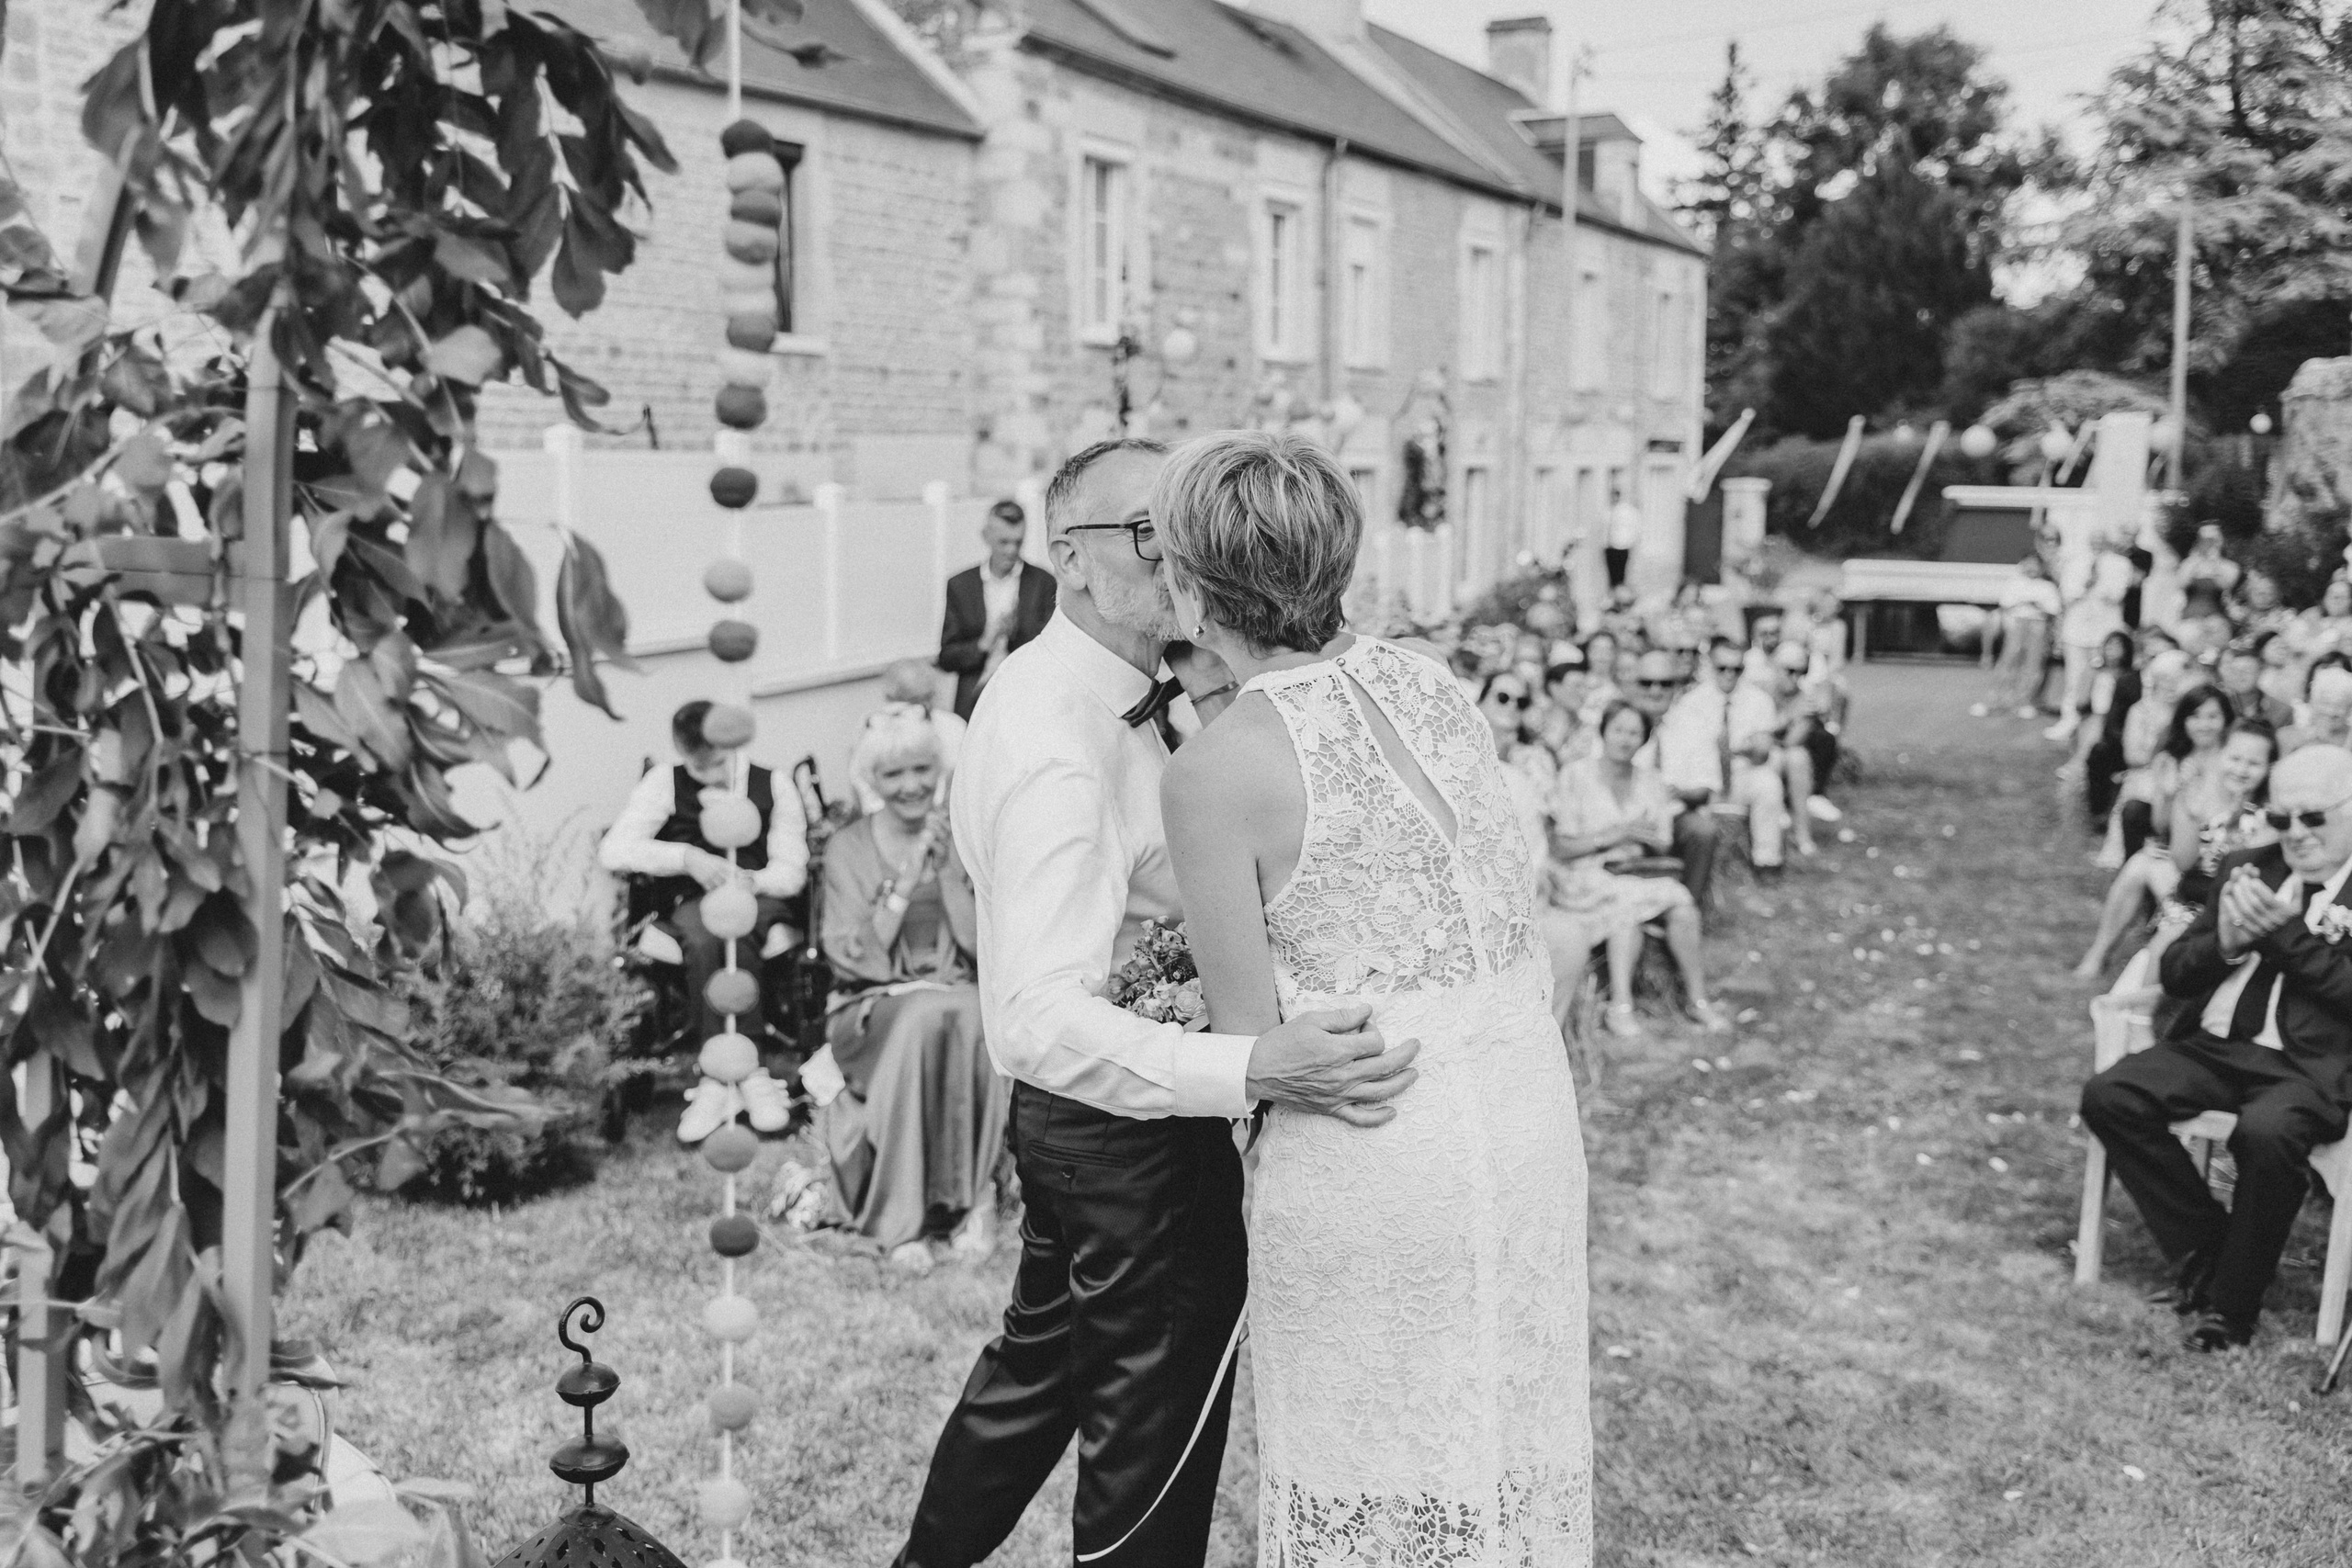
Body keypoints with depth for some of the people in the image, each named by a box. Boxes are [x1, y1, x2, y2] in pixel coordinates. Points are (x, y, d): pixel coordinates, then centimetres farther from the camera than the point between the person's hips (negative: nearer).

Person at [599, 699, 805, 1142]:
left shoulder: (773, 787, 4)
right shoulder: (664, 784, 3)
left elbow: (792, 872, 1)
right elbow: (612, 850, -8)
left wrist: (750, 881, -22)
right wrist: (687, 858, -20)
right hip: (688, 902, 0)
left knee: (735, 932, -37)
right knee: (703, 938, -37)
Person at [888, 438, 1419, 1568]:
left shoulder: (1063, 686, 5)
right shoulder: (1059, 747, -28)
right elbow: (1036, 1018, -37)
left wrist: (1211, 698, -10)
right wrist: (1253, 1070, -48)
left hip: (1077, 1120, 10)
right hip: (1135, 1128, -10)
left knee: (1042, 1364, 28)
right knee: (1157, 1427, 9)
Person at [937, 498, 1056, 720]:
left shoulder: (1044, 582, 3)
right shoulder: (959, 585, 8)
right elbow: (946, 658, 6)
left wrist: (1017, 633, -15)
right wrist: (983, 644, -12)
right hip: (974, 707, 1)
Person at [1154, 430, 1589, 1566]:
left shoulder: (1213, 771, -15)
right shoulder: (1427, 678, 1)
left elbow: (1252, 1037, -11)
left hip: (1367, 1162, -6)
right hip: (1531, 1120, 6)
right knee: (1508, 1451, 21)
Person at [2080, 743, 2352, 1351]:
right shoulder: (2247, 868, 18)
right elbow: (2173, 972, 15)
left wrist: (2283, 931, -14)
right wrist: (2225, 942, -5)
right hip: (2211, 1047, 6)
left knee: (2265, 1134, -36)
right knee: (2109, 1097, -20)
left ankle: (2230, 1306, -16)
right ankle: (2205, 1254, -5)